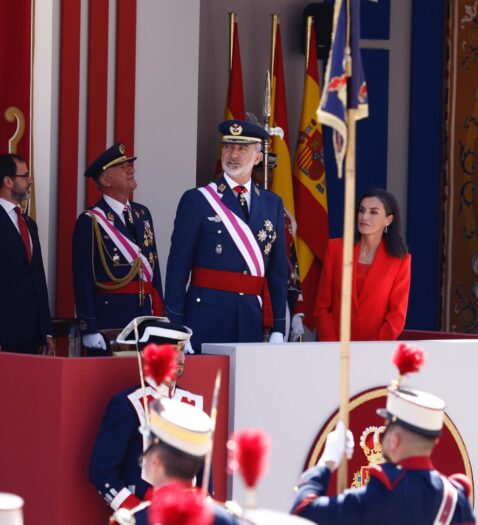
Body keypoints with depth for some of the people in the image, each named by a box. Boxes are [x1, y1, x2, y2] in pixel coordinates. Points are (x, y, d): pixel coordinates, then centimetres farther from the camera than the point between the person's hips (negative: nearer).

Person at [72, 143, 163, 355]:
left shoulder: (142, 214, 15)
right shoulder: (90, 222, -6)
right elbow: (83, 280, -9)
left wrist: (159, 315, 12)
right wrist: (89, 330, -14)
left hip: (145, 315, 6)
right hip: (109, 319, -6)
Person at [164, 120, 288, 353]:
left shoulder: (272, 204, 12)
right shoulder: (196, 200, 1)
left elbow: (278, 271, 12)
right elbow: (177, 269, -2)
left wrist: (278, 329, 6)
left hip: (252, 322, 3)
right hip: (207, 316, -3)